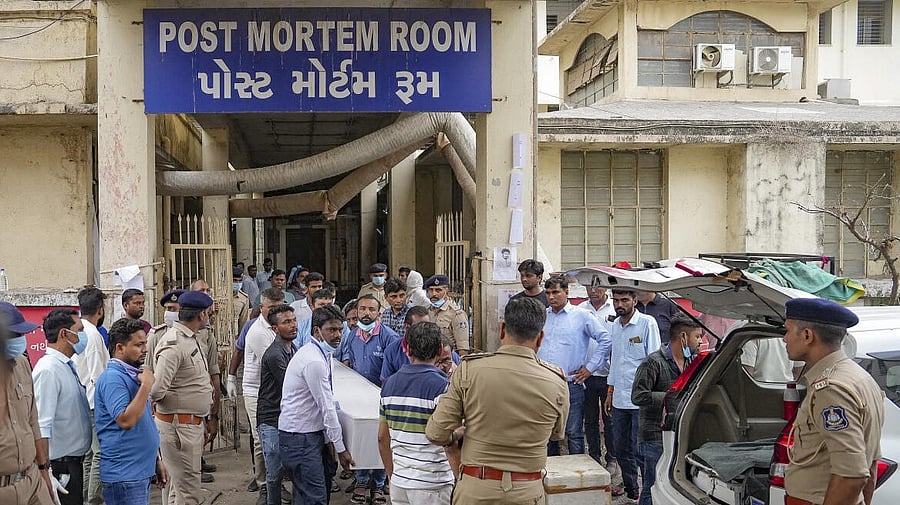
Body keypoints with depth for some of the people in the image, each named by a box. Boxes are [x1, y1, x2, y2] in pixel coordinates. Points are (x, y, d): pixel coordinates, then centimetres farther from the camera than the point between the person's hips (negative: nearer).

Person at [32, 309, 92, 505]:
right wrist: (45, 472, -27)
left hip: (74, 460, 9)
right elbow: (41, 427, -25)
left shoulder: (67, 365, 9)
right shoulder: (48, 370, -20)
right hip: (61, 465, -9)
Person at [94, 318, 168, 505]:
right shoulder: (113, 378, -16)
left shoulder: (133, 375, 14)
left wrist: (156, 460, 21)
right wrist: (146, 385, -22)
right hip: (124, 475, -9)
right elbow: (126, 420, -28)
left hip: (142, 470, 9)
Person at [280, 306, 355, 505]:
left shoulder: (322, 355, 9)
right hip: (299, 438, -10)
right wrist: (340, 448, -12)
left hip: (312, 434, 10)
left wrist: (328, 439, 11)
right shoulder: (313, 361, -23)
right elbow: (327, 408, -19)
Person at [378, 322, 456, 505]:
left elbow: (382, 438, 10)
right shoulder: (441, 386, -14)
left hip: (399, 481, 6)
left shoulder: (390, 384, 4)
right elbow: (450, 445, -18)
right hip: (432, 483, -6)